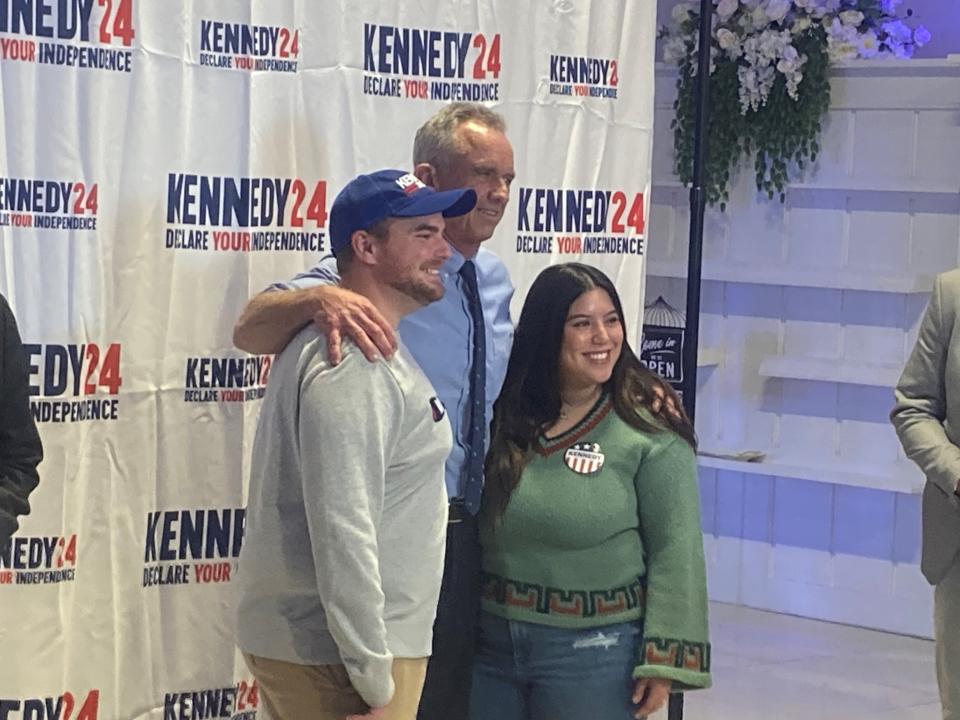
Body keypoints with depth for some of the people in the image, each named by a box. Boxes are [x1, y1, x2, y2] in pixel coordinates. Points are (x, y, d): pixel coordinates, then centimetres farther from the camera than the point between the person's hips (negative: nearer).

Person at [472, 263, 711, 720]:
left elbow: (675, 551, -9)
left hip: (596, 653, -3)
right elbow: (471, 532, 8)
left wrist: (663, 660, -14)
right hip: (491, 643, 4)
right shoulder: (503, 415, 2)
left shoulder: (650, 429, -8)